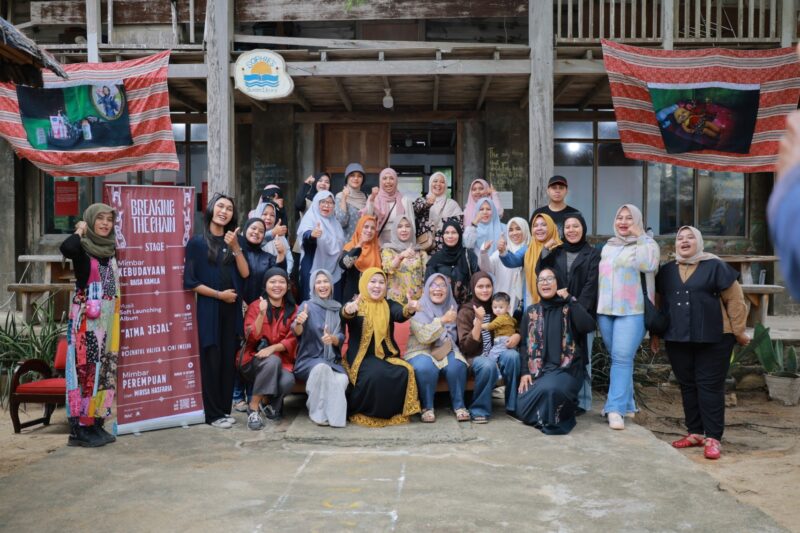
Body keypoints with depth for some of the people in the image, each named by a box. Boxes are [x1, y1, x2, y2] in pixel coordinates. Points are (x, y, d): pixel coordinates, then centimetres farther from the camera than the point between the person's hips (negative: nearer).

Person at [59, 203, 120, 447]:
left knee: (105, 370, 9)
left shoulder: (110, 247, 12)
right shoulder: (82, 247, -7)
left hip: (108, 318, 7)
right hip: (87, 318, -7)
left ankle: (96, 424, 18)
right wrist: (80, 231, -15)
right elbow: (66, 248, -31)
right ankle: (80, 428, 1)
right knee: (86, 369, -6)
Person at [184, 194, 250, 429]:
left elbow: (245, 273, 1)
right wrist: (219, 294, -10)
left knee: (229, 360, 7)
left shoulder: (232, 240, 13)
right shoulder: (197, 242, -1)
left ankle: (225, 409, 17)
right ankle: (213, 413, 8)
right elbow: (189, 282, -6)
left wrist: (235, 247, -10)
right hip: (209, 308, -4)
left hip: (232, 308, 4)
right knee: (211, 360, -1)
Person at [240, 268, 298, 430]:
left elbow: (293, 340, -2)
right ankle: (253, 408, -21)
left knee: (288, 381, -31)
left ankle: (267, 402, 4)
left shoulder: (293, 309, 7)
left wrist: (272, 348, -19)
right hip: (254, 360, -1)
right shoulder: (255, 306, 1)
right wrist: (262, 314, -25)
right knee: (272, 361, -36)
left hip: (282, 359, 2)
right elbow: (251, 338, -11)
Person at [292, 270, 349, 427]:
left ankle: (334, 414, -11)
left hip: (333, 360, 3)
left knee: (342, 379, -31)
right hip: (310, 358, -2)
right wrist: (299, 322, -42)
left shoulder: (337, 308, 10)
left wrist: (333, 339, -21)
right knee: (322, 368, -37)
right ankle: (319, 413, -24)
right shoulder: (307, 305, 0)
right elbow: (297, 332, -17)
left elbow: (342, 338, 4)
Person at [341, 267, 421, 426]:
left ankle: (394, 413, -6)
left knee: (405, 372, -25)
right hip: (362, 357, -3)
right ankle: (364, 413, -11)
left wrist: (409, 309, -38)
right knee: (375, 374, -33)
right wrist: (347, 311, -49)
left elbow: (400, 314, -13)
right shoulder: (354, 304, 1)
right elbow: (346, 316, -23)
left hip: (386, 356, 3)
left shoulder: (389, 305, 10)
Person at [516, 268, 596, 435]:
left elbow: (588, 326, -16)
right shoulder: (531, 312, 13)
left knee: (550, 388, -36)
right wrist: (524, 372, -3)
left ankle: (555, 419, -6)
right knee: (523, 408, -18)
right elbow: (525, 344, 11)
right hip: (537, 369, 3)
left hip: (566, 368, -3)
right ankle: (544, 415, 13)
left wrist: (569, 299, -10)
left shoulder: (570, 308, 4)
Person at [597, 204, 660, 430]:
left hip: (632, 311, -6)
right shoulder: (608, 246, 18)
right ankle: (626, 403, 22)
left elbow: (648, 265, -19)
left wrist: (640, 237, -14)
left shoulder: (647, 243, 1)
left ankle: (616, 408, -13)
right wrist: (598, 305, 18)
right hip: (606, 309, 6)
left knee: (622, 358, -13)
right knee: (617, 358, 10)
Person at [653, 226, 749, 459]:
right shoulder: (666, 271, 10)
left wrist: (738, 331, -1)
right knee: (687, 386, 9)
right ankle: (695, 433, 20)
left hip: (713, 339, -4)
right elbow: (658, 303, 15)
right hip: (677, 339, 4)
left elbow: (735, 300, -2)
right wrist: (655, 333, 15)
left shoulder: (715, 266, -3)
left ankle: (713, 438, 3)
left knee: (710, 386, -2)